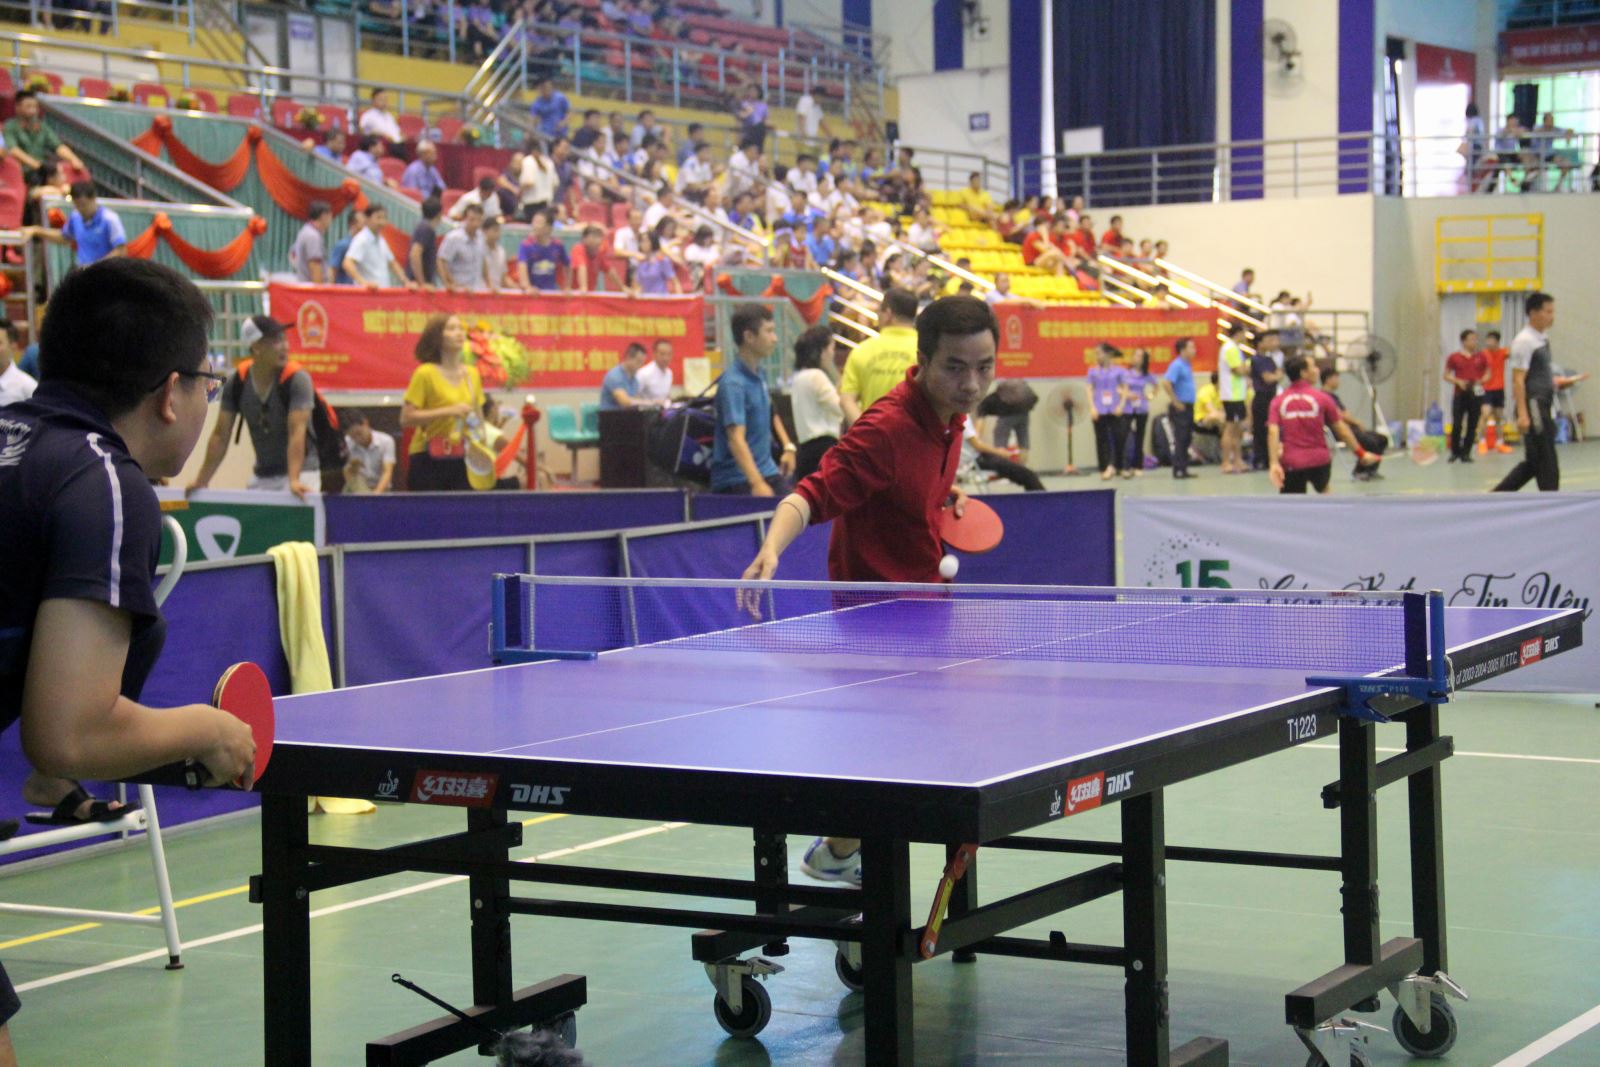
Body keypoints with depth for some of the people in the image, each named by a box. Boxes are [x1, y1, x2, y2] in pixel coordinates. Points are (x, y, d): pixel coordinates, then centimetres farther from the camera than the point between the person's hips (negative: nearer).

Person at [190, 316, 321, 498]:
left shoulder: (297, 380, -15)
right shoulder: (236, 383, -4)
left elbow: (297, 433, -24)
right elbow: (220, 436, 1)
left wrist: (294, 481, -35)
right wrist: (201, 481, -1)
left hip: (300, 472, -5)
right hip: (261, 476, 5)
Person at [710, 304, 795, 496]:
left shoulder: (758, 374, 8)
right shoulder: (733, 383, -20)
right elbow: (736, 439, -30)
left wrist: (788, 446, 16)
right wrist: (757, 483, -40)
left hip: (767, 471, 8)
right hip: (737, 479, -8)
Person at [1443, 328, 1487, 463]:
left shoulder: (1480, 357, 6)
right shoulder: (1454, 357, 1)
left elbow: (1487, 374, 14)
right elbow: (1446, 375, 6)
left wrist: (1481, 381, -7)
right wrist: (1458, 381, -10)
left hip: (1475, 394, 2)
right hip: (1460, 394, -2)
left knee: (1472, 426, 3)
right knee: (1456, 425, -6)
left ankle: (1466, 453, 13)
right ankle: (1455, 452, 10)